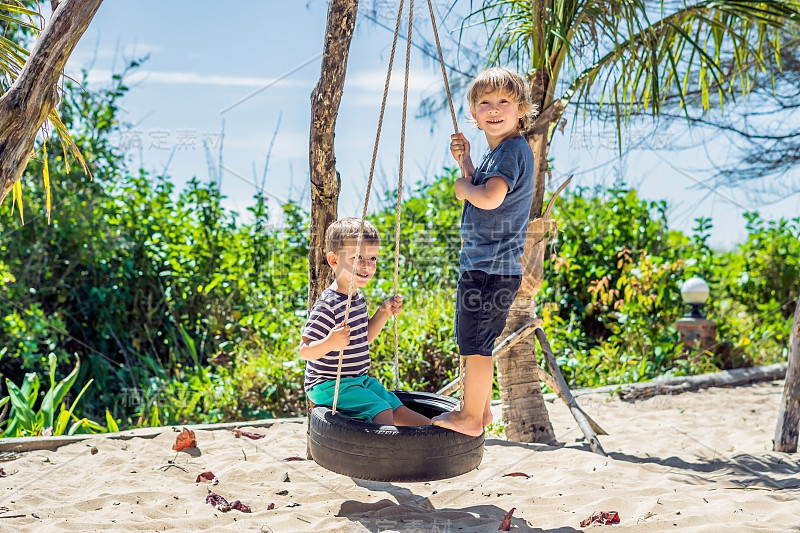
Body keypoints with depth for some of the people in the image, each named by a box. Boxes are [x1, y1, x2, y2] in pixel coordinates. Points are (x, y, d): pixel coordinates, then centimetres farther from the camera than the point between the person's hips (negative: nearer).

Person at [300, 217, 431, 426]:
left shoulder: (357, 297, 6)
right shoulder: (328, 305, -23)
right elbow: (305, 350, -25)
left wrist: (384, 312, 10)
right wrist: (330, 343, -44)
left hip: (359, 380, 9)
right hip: (329, 385, -9)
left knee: (397, 410, 11)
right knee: (382, 411, -20)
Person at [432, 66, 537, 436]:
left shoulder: (513, 149, -15)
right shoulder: (496, 152, 16)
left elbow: (490, 198, -30)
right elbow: (478, 192, 21)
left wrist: (463, 187, -11)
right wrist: (465, 163, 9)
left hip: (490, 269, -10)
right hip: (484, 265, 10)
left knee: (475, 344, 0)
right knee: (476, 343, 19)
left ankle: (470, 417, 12)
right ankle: (481, 409, 32)